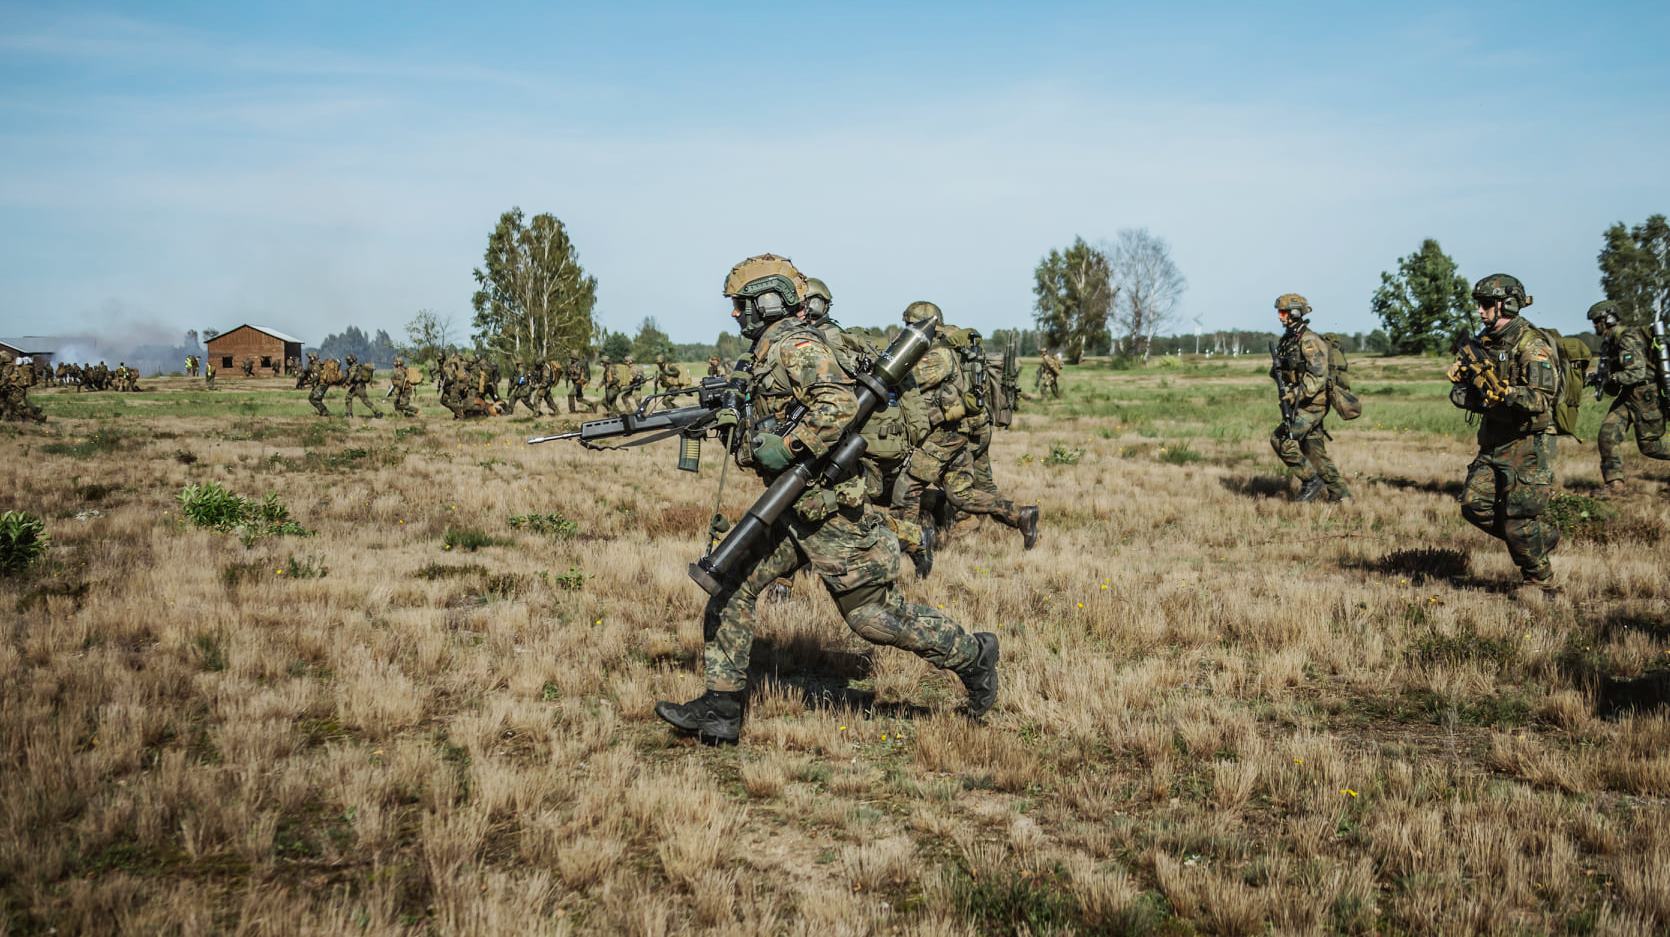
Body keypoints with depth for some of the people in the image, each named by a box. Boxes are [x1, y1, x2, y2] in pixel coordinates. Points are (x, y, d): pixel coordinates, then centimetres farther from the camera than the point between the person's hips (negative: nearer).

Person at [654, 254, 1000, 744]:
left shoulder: (796, 345, -14)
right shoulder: (770, 352, 17)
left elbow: (841, 402, -28)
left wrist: (785, 447, -26)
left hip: (827, 506, -10)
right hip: (792, 507, 10)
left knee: (872, 612, -2)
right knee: (730, 584, 1)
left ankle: (971, 656, 17)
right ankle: (721, 709, 3)